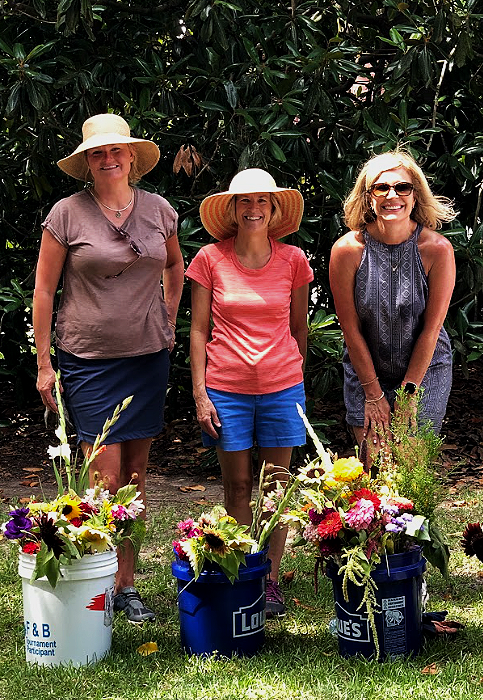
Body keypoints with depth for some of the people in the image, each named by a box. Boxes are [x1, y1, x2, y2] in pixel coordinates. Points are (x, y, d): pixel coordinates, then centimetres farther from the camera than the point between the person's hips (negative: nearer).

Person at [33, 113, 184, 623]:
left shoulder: (158, 210, 6)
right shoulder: (67, 214, -4)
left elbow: (175, 265, 25)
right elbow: (43, 290, -1)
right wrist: (43, 363, -2)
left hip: (148, 356, 4)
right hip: (88, 360, -4)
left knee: (135, 475, 9)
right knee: (106, 480, -7)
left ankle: (126, 583, 19)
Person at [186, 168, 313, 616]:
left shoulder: (292, 260, 1)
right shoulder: (210, 259, -2)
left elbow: (299, 328, 10)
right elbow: (199, 330, 1)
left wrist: (298, 381, 9)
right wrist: (200, 394, -3)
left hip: (281, 386, 1)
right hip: (226, 389, -1)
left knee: (276, 486, 7)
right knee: (237, 487, 6)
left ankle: (270, 579, 18)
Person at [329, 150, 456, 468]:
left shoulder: (437, 249, -16)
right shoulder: (347, 250, -15)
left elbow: (431, 328, -11)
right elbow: (351, 329, -9)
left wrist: (408, 391, -9)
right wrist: (373, 393, -6)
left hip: (425, 371, 0)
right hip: (366, 371, 1)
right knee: (373, 468, 0)